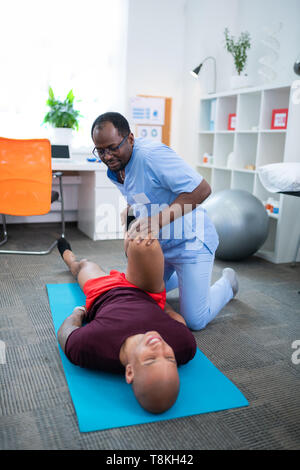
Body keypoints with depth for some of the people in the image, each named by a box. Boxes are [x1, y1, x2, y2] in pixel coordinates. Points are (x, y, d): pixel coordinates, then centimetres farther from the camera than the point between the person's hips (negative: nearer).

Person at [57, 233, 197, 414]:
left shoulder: (86, 348, -48)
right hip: (147, 298, 1)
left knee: (84, 264, 27)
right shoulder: (185, 345, -41)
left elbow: (65, 332, -22)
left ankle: (69, 256, 69)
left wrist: (78, 312, -1)